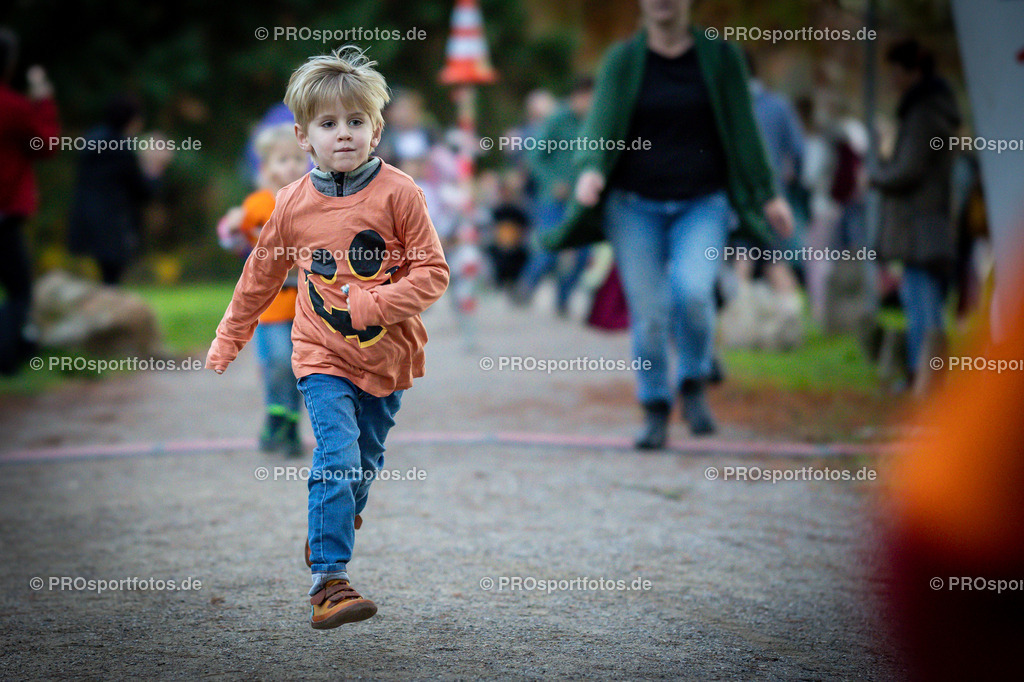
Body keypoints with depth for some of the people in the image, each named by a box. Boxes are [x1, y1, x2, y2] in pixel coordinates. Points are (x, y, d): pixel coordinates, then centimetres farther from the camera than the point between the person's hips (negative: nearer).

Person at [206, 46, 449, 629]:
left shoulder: (398, 192, -9)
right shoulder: (294, 205, -2)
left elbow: (433, 273, -10)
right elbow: (259, 280, 12)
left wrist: (368, 306, -21)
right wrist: (224, 348, 17)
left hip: (389, 357, 1)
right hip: (324, 358, -1)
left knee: (365, 464, 16)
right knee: (337, 460, -16)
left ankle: (332, 532, 42)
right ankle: (329, 580, -12)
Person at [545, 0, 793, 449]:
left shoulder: (720, 57, 4)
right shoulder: (622, 60, 3)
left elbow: (742, 130, 5)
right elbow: (601, 121, -8)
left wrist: (767, 196, 1)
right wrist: (591, 170, -27)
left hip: (702, 205, -1)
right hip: (635, 205, 1)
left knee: (693, 290, -24)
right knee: (648, 313, -5)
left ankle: (693, 386, 1)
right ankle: (655, 413, 12)